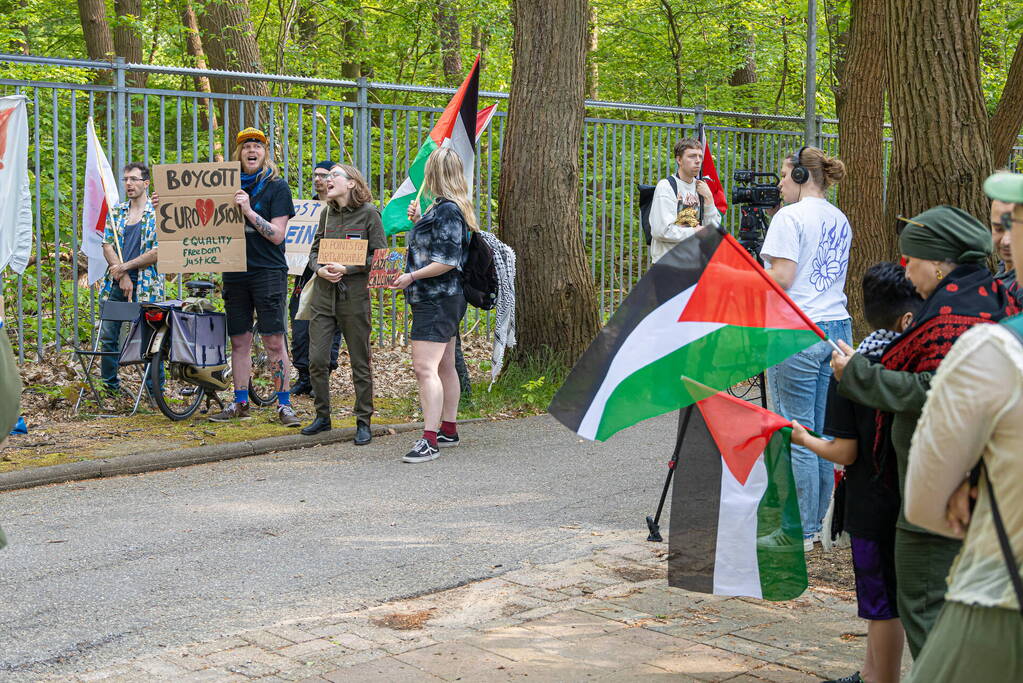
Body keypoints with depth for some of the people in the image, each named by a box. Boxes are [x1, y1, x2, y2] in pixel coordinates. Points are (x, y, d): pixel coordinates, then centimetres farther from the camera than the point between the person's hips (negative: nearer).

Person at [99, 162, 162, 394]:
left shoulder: (157, 214, -3)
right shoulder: (116, 212, 12)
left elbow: (158, 253, -11)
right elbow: (107, 246, 6)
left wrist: (124, 267, -11)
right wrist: (122, 277, -8)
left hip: (145, 287, -5)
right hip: (115, 287, 5)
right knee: (108, 336, 7)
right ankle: (110, 384, 20)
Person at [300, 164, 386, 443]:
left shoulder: (368, 213, -5)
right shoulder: (327, 213, 12)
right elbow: (314, 250, 16)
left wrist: (347, 268, -15)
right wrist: (320, 269, -5)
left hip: (354, 296, -5)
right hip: (323, 294, 5)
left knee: (360, 362, 4)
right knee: (316, 360, 2)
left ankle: (363, 422, 14)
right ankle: (322, 417, 18)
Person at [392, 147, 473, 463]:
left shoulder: (446, 209, -17)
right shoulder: (451, 207, 14)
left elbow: (448, 261, -22)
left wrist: (411, 277, -17)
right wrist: (418, 221, 15)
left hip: (437, 302, -11)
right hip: (445, 299, 11)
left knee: (425, 368, -16)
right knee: (444, 367, 18)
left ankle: (430, 440, -20)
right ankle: (448, 429, 28)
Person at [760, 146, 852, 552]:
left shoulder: (790, 218, -10)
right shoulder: (841, 220, 15)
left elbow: (782, 278, -16)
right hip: (837, 327, 8)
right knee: (824, 433, 12)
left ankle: (802, 531, 1)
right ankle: (819, 523, 19)